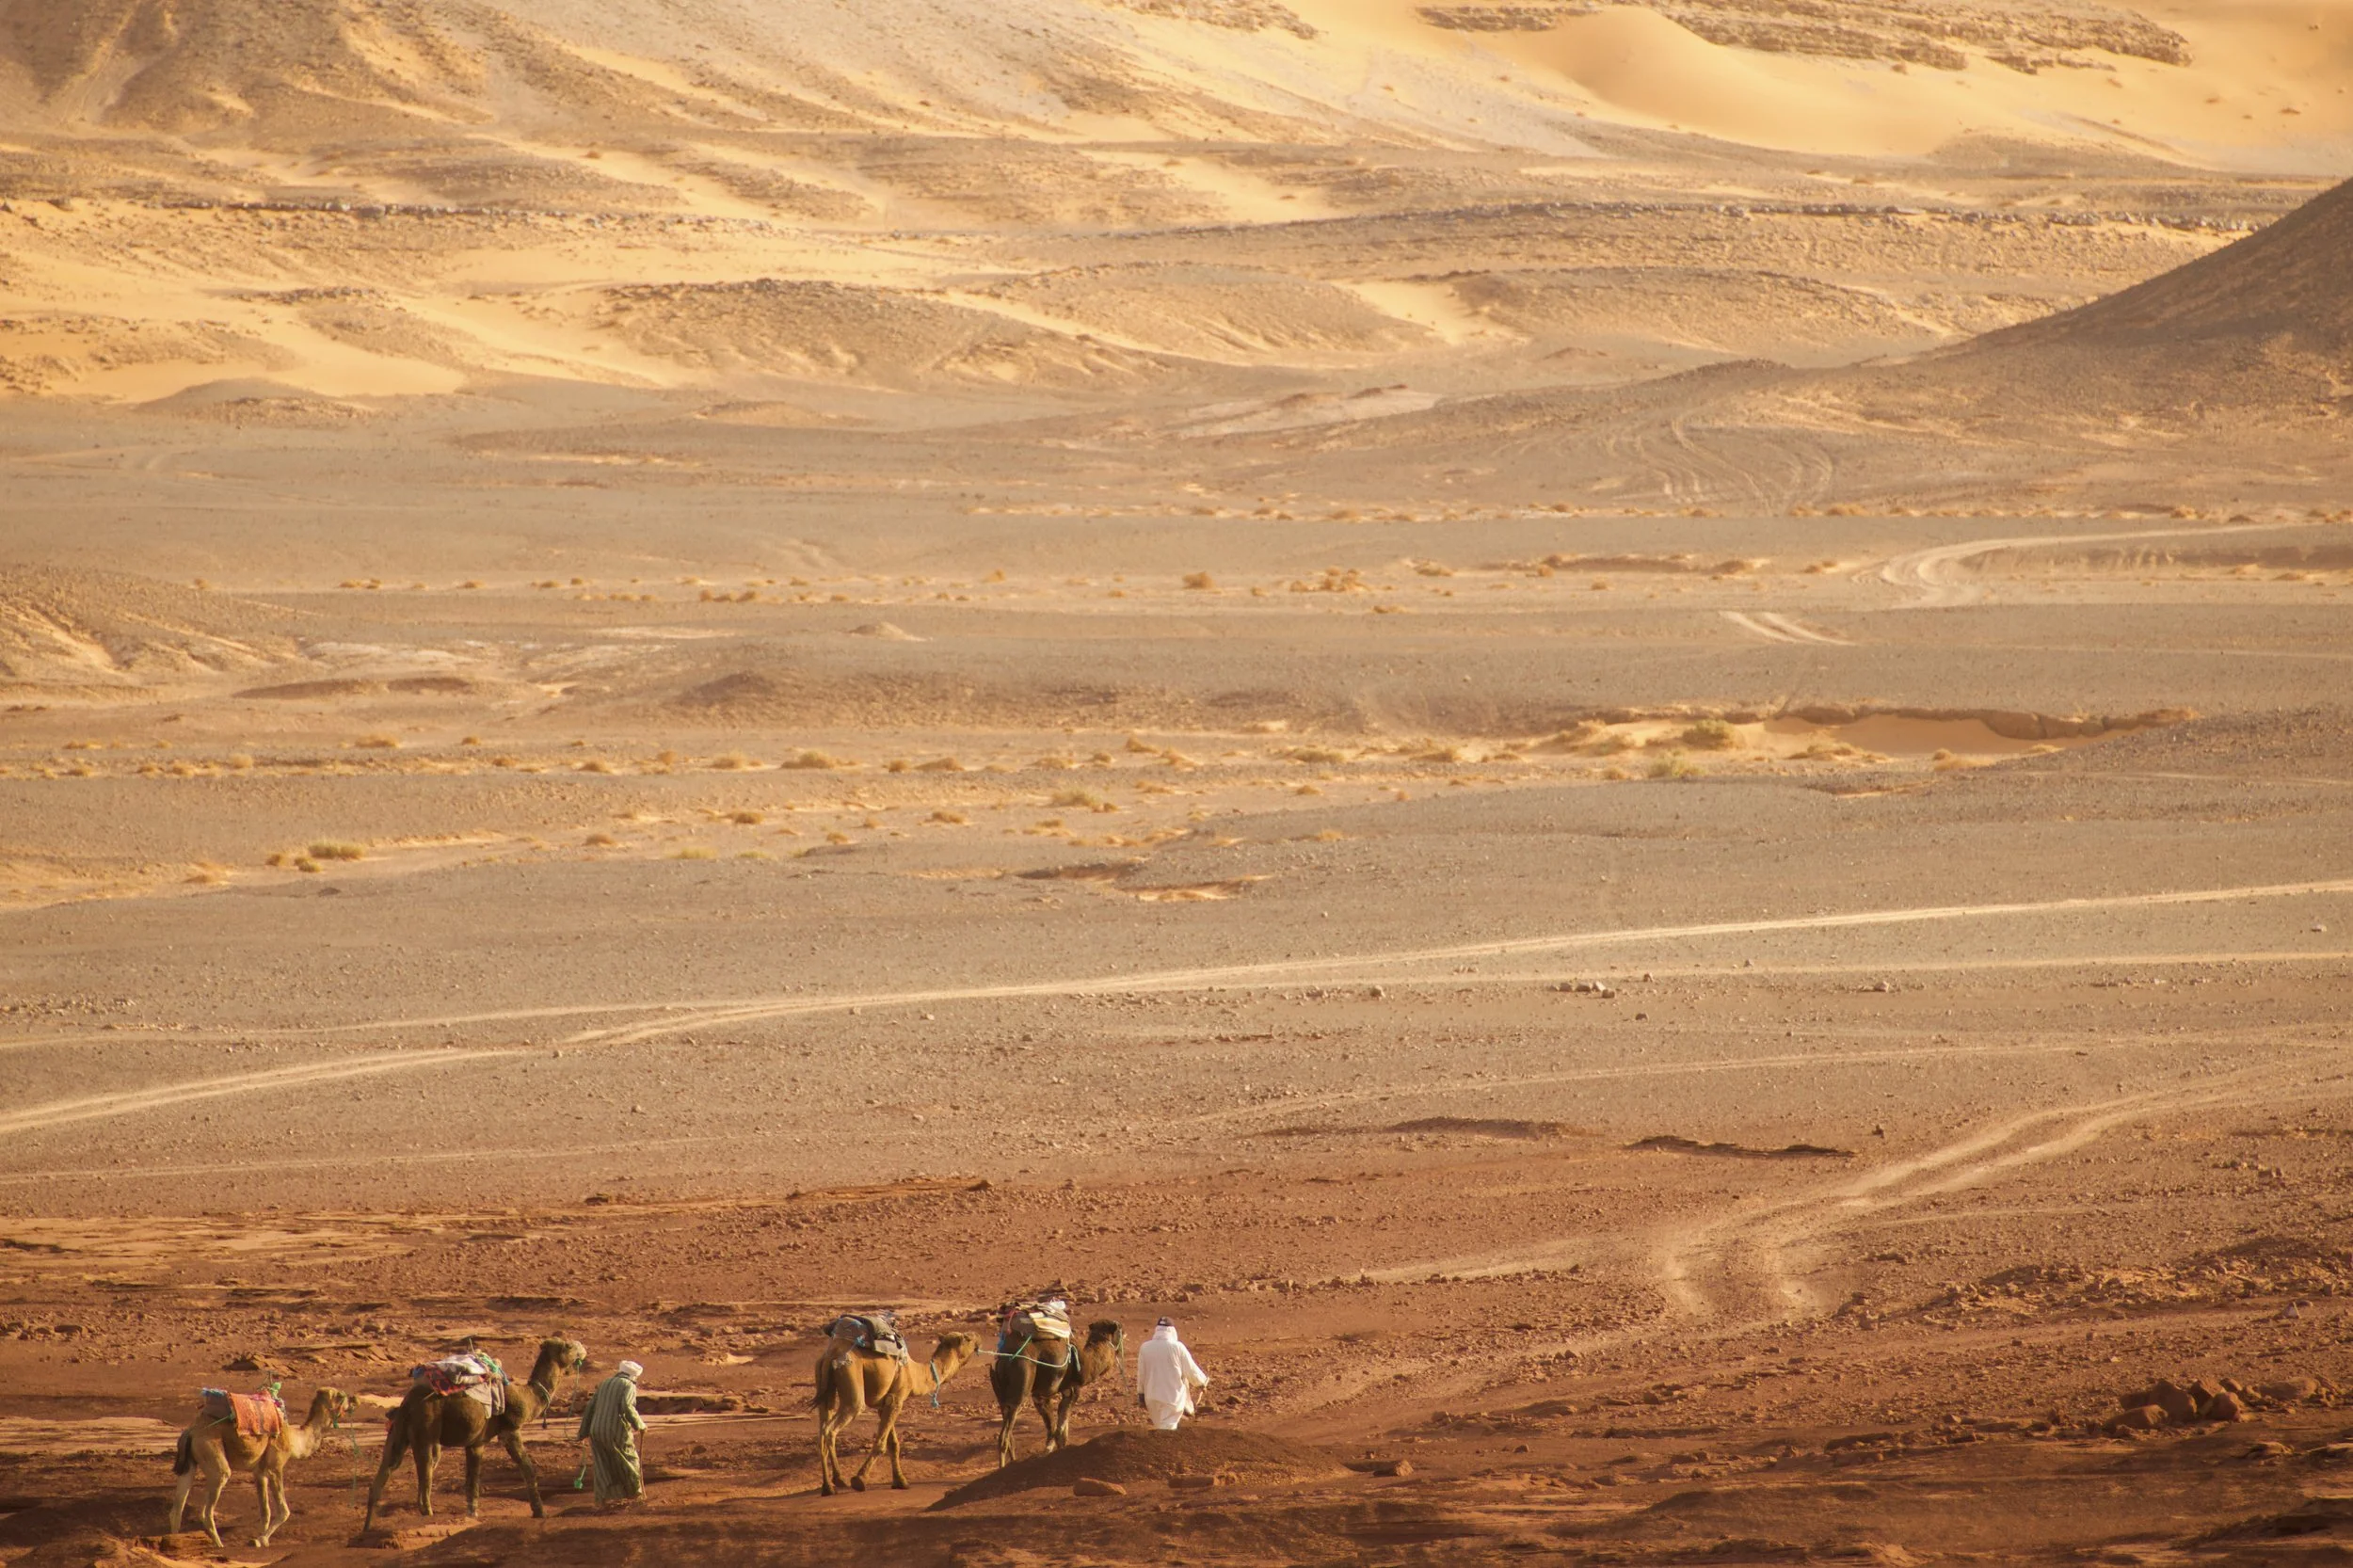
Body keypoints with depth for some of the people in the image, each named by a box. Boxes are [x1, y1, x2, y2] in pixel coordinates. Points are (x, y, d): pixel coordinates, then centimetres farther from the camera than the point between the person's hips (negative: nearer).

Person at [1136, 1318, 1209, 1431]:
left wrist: (1141, 1394, 18)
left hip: (1152, 1397, 3)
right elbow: (1191, 1370, -4)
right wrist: (1203, 1381, 15)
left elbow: (1141, 1374, 5)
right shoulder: (1177, 1347, -12)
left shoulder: (1145, 1348, -4)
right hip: (1172, 1396, -3)